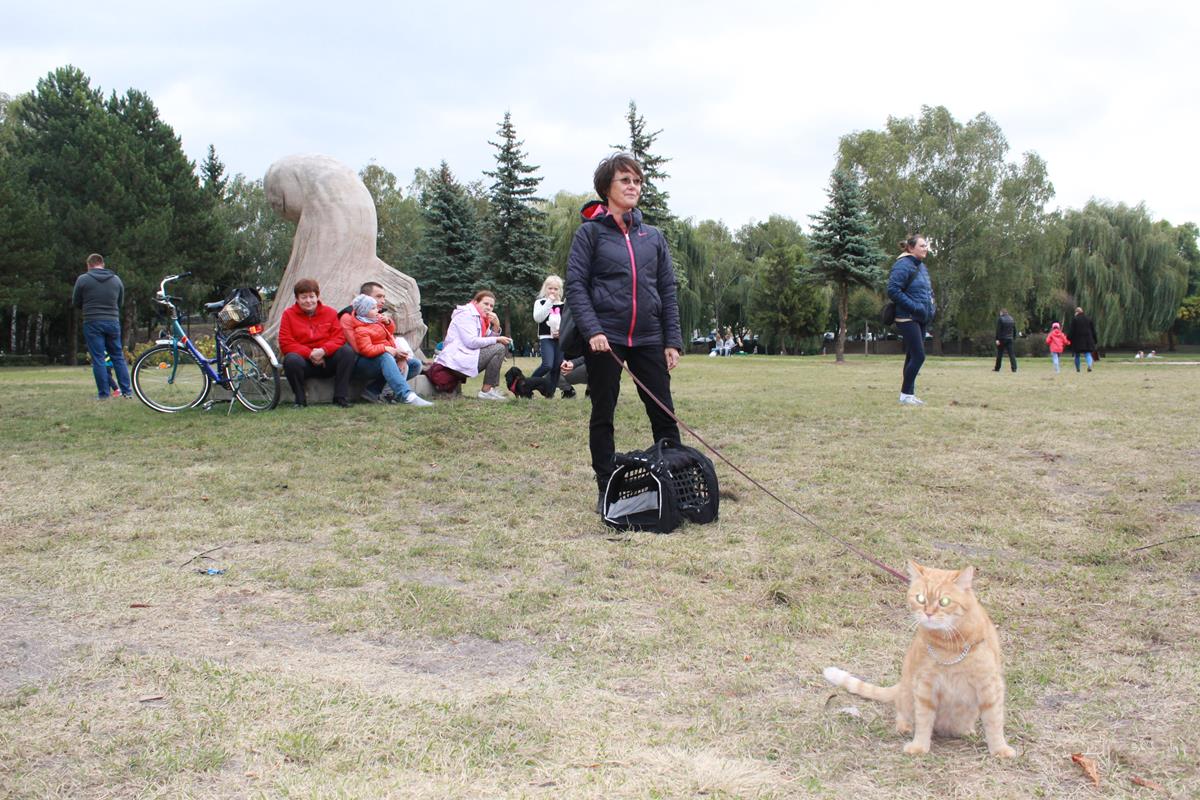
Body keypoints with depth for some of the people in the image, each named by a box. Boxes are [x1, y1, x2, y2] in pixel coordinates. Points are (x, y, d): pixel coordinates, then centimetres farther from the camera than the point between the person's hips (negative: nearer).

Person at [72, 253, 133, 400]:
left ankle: (103, 394, 0)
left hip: (93, 323, -3)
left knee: (98, 359, 0)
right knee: (118, 357, 10)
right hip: (113, 322, 3)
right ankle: (127, 392, 6)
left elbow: (75, 303, 7)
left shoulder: (83, 279, -2)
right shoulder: (116, 279, 8)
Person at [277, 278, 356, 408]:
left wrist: (323, 351, -23)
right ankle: (300, 399, -14)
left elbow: (339, 337, -3)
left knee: (347, 351, -26)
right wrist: (309, 354, -19)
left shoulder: (329, 313, 6)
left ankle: (340, 397, -21)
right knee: (291, 359, -36)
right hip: (304, 361, -1)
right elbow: (285, 344, -7)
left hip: (326, 361, 2)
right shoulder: (288, 314, 1)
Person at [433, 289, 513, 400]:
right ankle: (486, 391, -15)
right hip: (457, 359, -10)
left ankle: (494, 388, 4)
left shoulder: (481, 318, 19)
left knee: (503, 346, 15)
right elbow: (471, 342, -23)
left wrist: (496, 326, -4)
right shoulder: (466, 314, -10)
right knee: (499, 348, -15)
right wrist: (497, 340, -16)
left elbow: (490, 340, 11)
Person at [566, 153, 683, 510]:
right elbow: (575, 285, -5)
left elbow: (668, 290, 12)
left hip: (649, 338, 3)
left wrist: (673, 340, 5)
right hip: (605, 338, -3)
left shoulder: (653, 236, 12)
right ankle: (606, 489, 16)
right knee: (602, 414, 5)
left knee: (663, 413, 2)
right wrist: (592, 330, -17)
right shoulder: (590, 232, 1)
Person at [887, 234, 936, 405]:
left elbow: (928, 290, 27)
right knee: (918, 356, -11)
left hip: (921, 319, 9)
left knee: (912, 357, 11)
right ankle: (905, 395, -3)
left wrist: (932, 307, 9)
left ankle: (909, 394, 17)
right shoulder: (903, 265, -14)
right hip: (908, 319, -9)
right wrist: (915, 307, -21)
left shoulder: (921, 266, 16)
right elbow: (893, 290, -22)